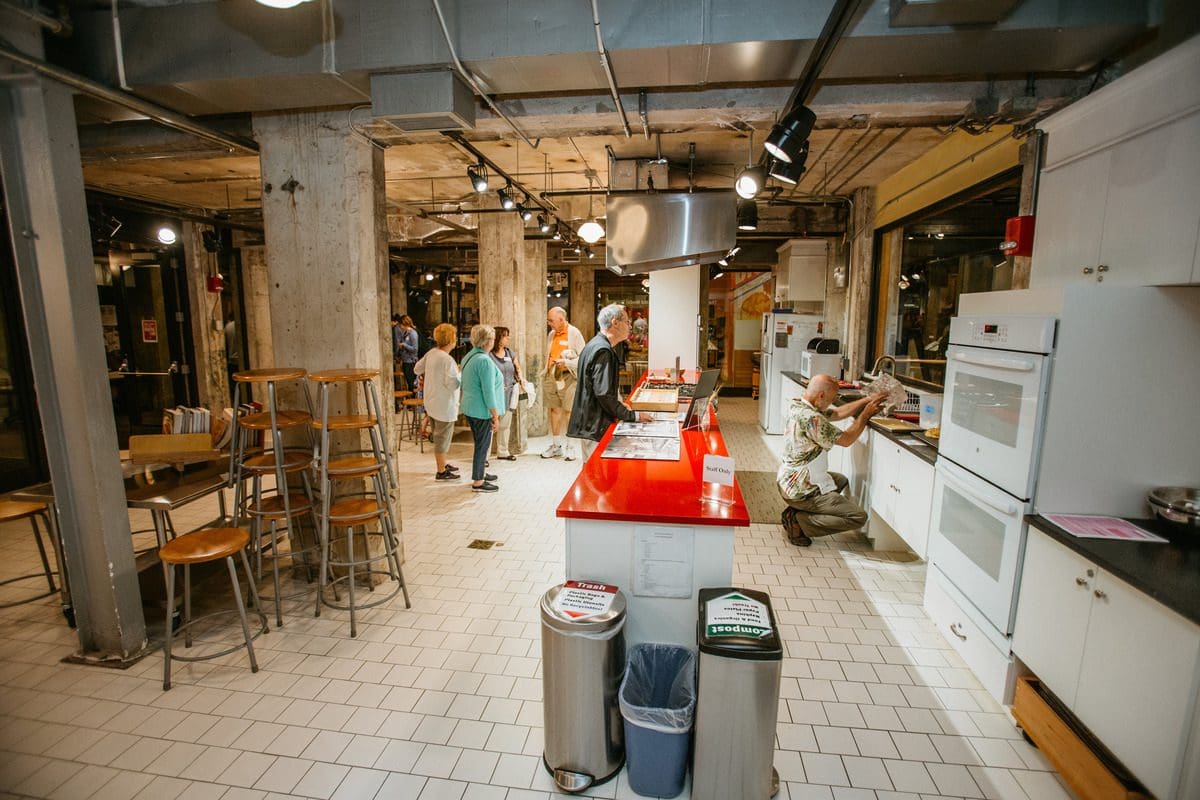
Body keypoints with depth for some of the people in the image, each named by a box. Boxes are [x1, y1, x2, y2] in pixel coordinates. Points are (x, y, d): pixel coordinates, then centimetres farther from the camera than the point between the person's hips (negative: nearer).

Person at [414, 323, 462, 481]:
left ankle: (443, 464, 36)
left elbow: (417, 369, 14)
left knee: (439, 435, 21)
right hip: (444, 406, -9)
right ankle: (441, 472, 13)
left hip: (431, 403, 9)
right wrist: (461, 373, -10)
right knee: (443, 437, 3)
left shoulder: (431, 353, 2)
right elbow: (453, 384, -26)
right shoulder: (448, 360, -24)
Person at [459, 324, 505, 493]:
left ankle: (480, 473, 35)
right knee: (483, 444, 2)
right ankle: (478, 482, 12)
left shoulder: (468, 357, 9)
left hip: (469, 408, 9)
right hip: (482, 411, -9)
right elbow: (488, 392, -21)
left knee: (480, 443, 21)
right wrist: (495, 417, -15)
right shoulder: (485, 361, -21)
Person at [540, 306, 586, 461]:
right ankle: (556, 445, 21)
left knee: (569, 411, -2)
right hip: (551, 377, 6)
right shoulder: (551, 334, 12)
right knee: (554, 410, 10)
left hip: (567, 377, -6)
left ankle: (569, 447, 8)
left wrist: (566, 362, -20)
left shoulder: (574, 333, -7)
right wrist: (544, 374, 16)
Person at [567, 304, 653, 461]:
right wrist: (633, 416, -16)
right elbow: (604, 394, -23)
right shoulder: (603, 350, -19)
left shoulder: (595, 345, 13)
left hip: (588, 423, 10)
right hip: (595, 427, -10)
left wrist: (620, 404, 14)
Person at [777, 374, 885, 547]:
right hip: (801, 491, -10)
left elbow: (837, 413, 13)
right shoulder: (811, 418, -26)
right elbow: (846, 440, -14)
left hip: (788, 481, 10)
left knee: (840, 480, 32)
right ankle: (798, 521, -7)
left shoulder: (796, 405, 3)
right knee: (858, 516, -5)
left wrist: (867, 400, 8)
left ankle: (795, 511, 16)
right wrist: (865, 414, -3)